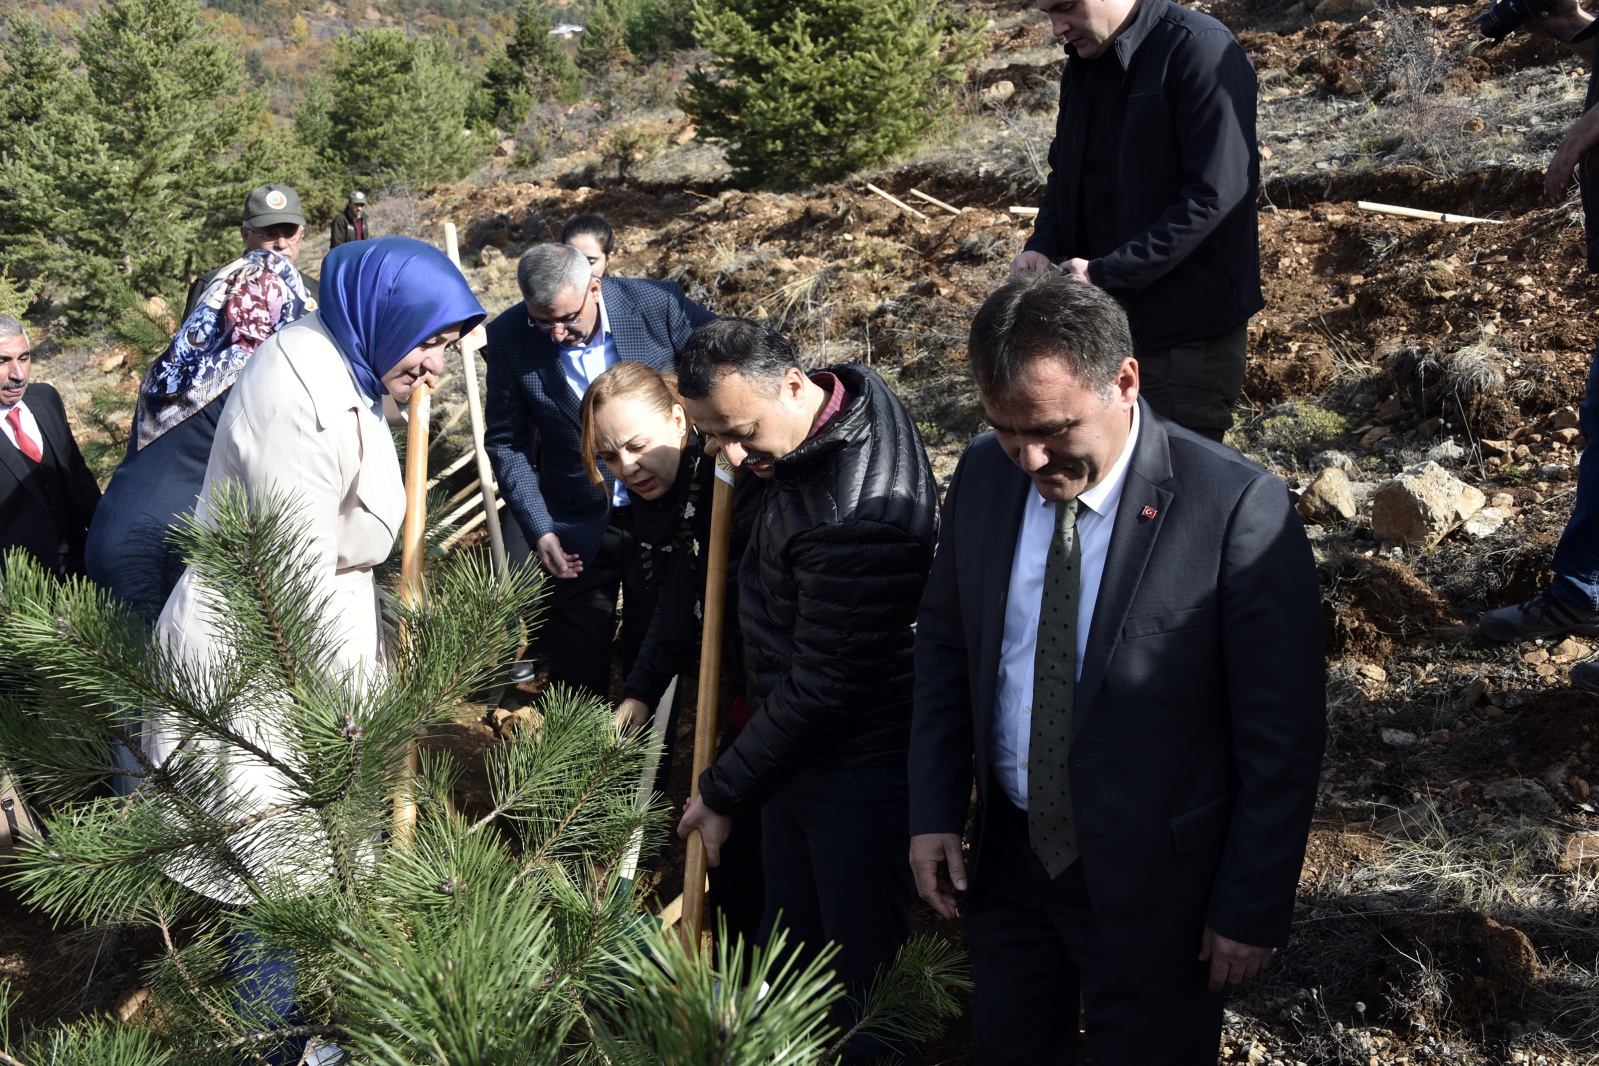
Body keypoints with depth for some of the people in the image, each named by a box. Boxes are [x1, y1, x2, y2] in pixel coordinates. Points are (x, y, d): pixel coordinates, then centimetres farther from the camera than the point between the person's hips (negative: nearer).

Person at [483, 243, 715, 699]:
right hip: (579, 528, 0)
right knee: (577, 667, 8)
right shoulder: (509, 337, -12)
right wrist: (539, 530, -11)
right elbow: (505, 441, -3)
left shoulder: (659, 305, -15)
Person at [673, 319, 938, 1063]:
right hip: (798, 749, 10)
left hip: (857, 770, -9)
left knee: (861, 958, 9)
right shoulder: (846, 393, -4)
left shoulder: (857, 515, -33)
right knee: (788, 939, 23)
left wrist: (724, 794, -14)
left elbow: (820, 687, -25)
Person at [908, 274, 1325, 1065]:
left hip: (1151, 881, -4)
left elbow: (1283, 735, -17)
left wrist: (1253, 909, -12)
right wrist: (933, 811, 1)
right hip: (1006, 853, 5)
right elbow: (946, 642, 6)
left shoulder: (1238, 513, -25)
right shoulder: (985, 474, -8)